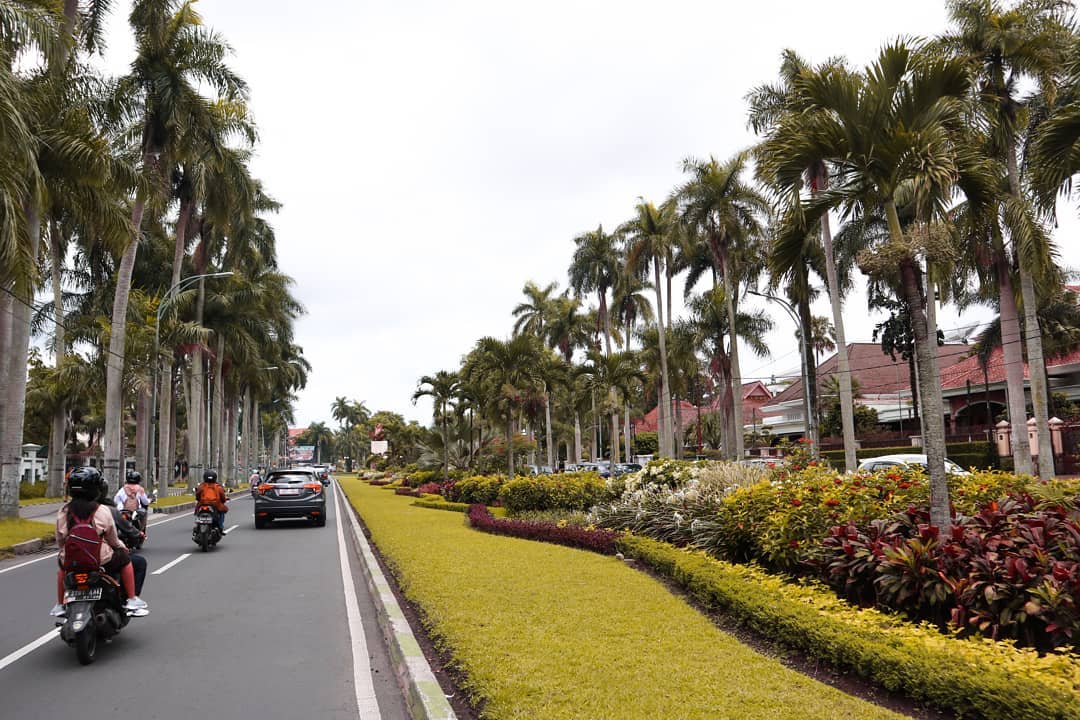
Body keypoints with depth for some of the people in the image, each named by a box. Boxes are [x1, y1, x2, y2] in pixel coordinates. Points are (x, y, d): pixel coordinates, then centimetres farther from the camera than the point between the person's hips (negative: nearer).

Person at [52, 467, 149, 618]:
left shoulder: (63, 511, -2)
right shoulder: (102, 511, -11)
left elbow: (59, 541, 5)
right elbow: (113, 539, -1)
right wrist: (122, 546, 20)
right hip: (101, 562, -4)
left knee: (62, 565, 37)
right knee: (124, 558, 21)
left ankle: (60, 605, 39)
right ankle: (131, 600, 17)